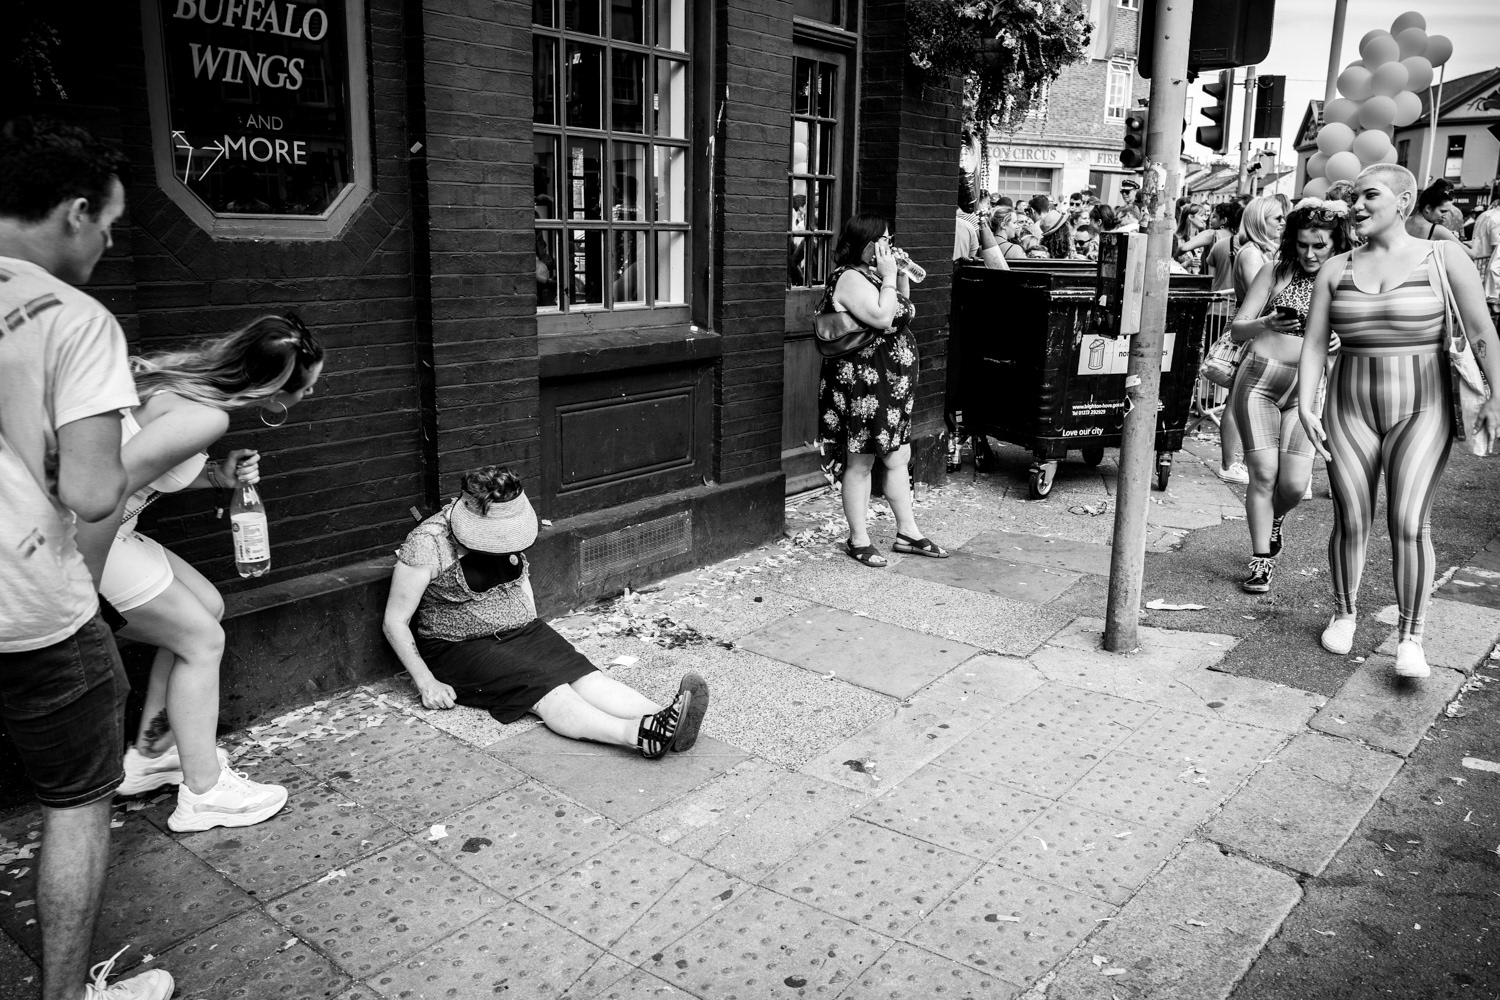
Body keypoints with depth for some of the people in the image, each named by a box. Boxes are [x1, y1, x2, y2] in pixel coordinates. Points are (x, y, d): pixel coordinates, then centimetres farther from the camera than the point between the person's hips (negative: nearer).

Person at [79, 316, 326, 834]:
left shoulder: (187, 374, 4)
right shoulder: (205, 417, -25)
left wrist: (218, 475, -1)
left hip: (97, 522, 10)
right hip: (79, 535, -10)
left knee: (205, 607, 17)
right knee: (202, 639, 2)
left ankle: (149, 756, 27)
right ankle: (203, 792, 13)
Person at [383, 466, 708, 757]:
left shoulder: (503, 529, 2)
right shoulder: (428, 544, -17)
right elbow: (395, 622, -11)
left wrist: (536, 635, 11)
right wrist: (426, 683, -15)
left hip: (523, 629, 6)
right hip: (462, 647, -6)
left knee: (583, 674, -22)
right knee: (547, 691, -31)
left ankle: (662, 720, -44)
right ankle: (639, 734, -53)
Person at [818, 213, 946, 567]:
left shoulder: (874, 275, 16)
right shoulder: (851, 278, -15)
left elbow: (903, 314, 22)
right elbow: (882, 318, -26)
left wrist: (901, 277, 10)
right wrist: (889, 278, -15)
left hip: (891, 384, 10)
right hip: (861, 382, -10)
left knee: (899, 458, 13)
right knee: (860, 462, 0)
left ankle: (908, 533, 22)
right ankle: (858, 539, 11)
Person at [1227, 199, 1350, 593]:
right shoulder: (1276, 272, 1)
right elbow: (1236, 330, -1)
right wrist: (1264, 325, -22)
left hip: (1306, 389, 1)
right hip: (1258, 379, -1)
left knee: (1295, 483, -7)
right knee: (1264, 474, -5)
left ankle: (1274, 520, 29)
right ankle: (1261, 560, 7)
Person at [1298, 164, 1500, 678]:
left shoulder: (1443, 259, 0)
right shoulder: (1336, 269, 6)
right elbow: (1314, 343, 4)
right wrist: (1305, 407, -6)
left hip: (1421, 410, -2)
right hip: (1350, 408, 2)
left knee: (1409, 522, -10)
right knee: (1351, 521, 4)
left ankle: (1410, 637, 1)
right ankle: (1343, 614, 25)